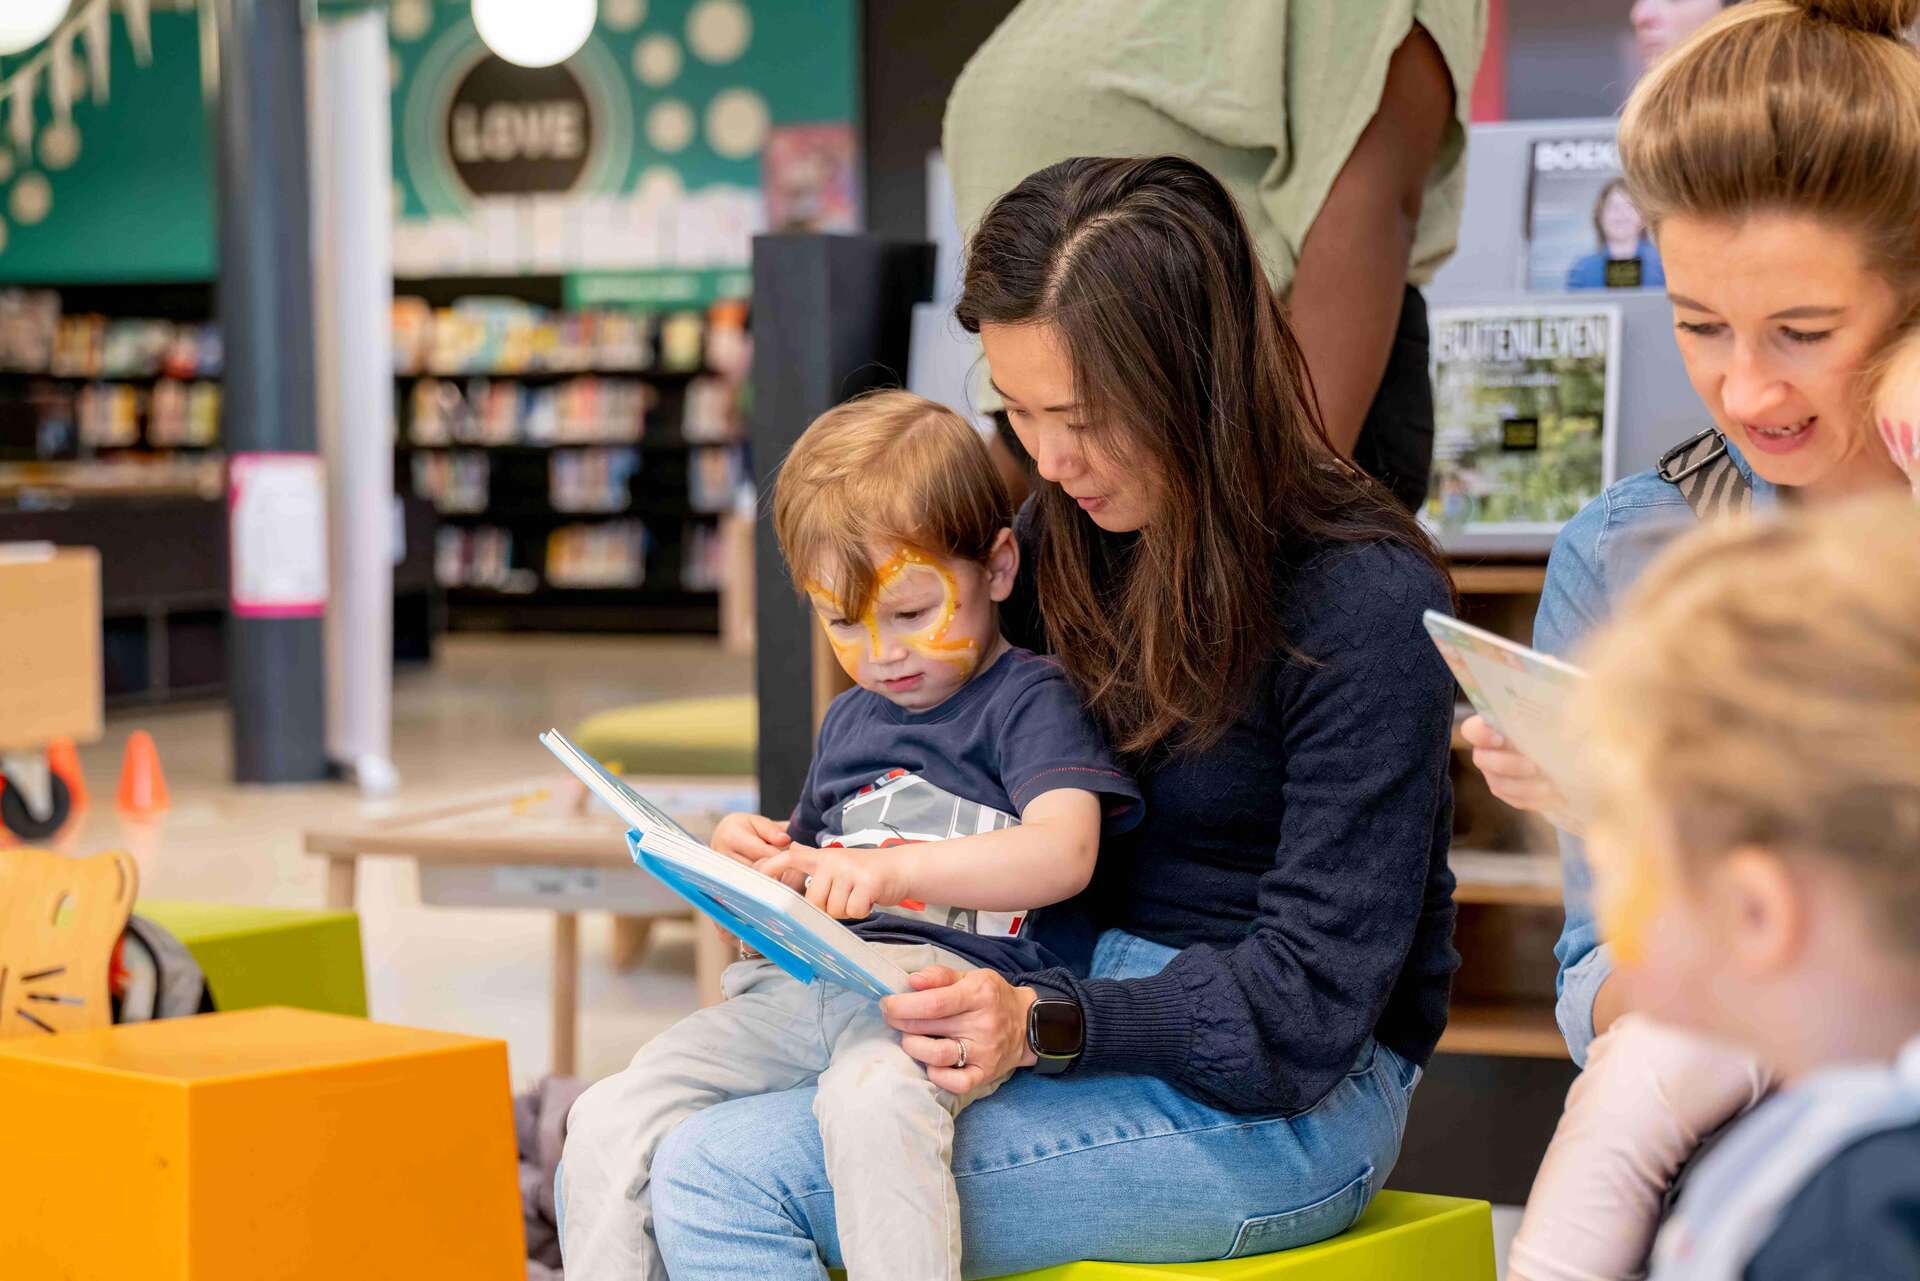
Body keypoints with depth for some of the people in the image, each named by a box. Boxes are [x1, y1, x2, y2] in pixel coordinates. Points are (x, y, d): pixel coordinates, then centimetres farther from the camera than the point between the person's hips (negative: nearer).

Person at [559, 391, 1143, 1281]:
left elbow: (1062, 853, -15)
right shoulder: (850, 720, 27)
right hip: (805, 981, 7)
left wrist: (891, 869, -24)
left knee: (870, 1103, -41)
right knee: (608, 1125, -11)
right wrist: (764, 859, 14)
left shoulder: (1029, 699, 3)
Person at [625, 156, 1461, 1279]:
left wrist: (1048, 1023, -30)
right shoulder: (1067, 533, 7)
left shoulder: (1365, 604, -15)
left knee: (722, 1177, -22)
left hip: (1284, 1103, -7)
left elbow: (1308, 1001, -17)